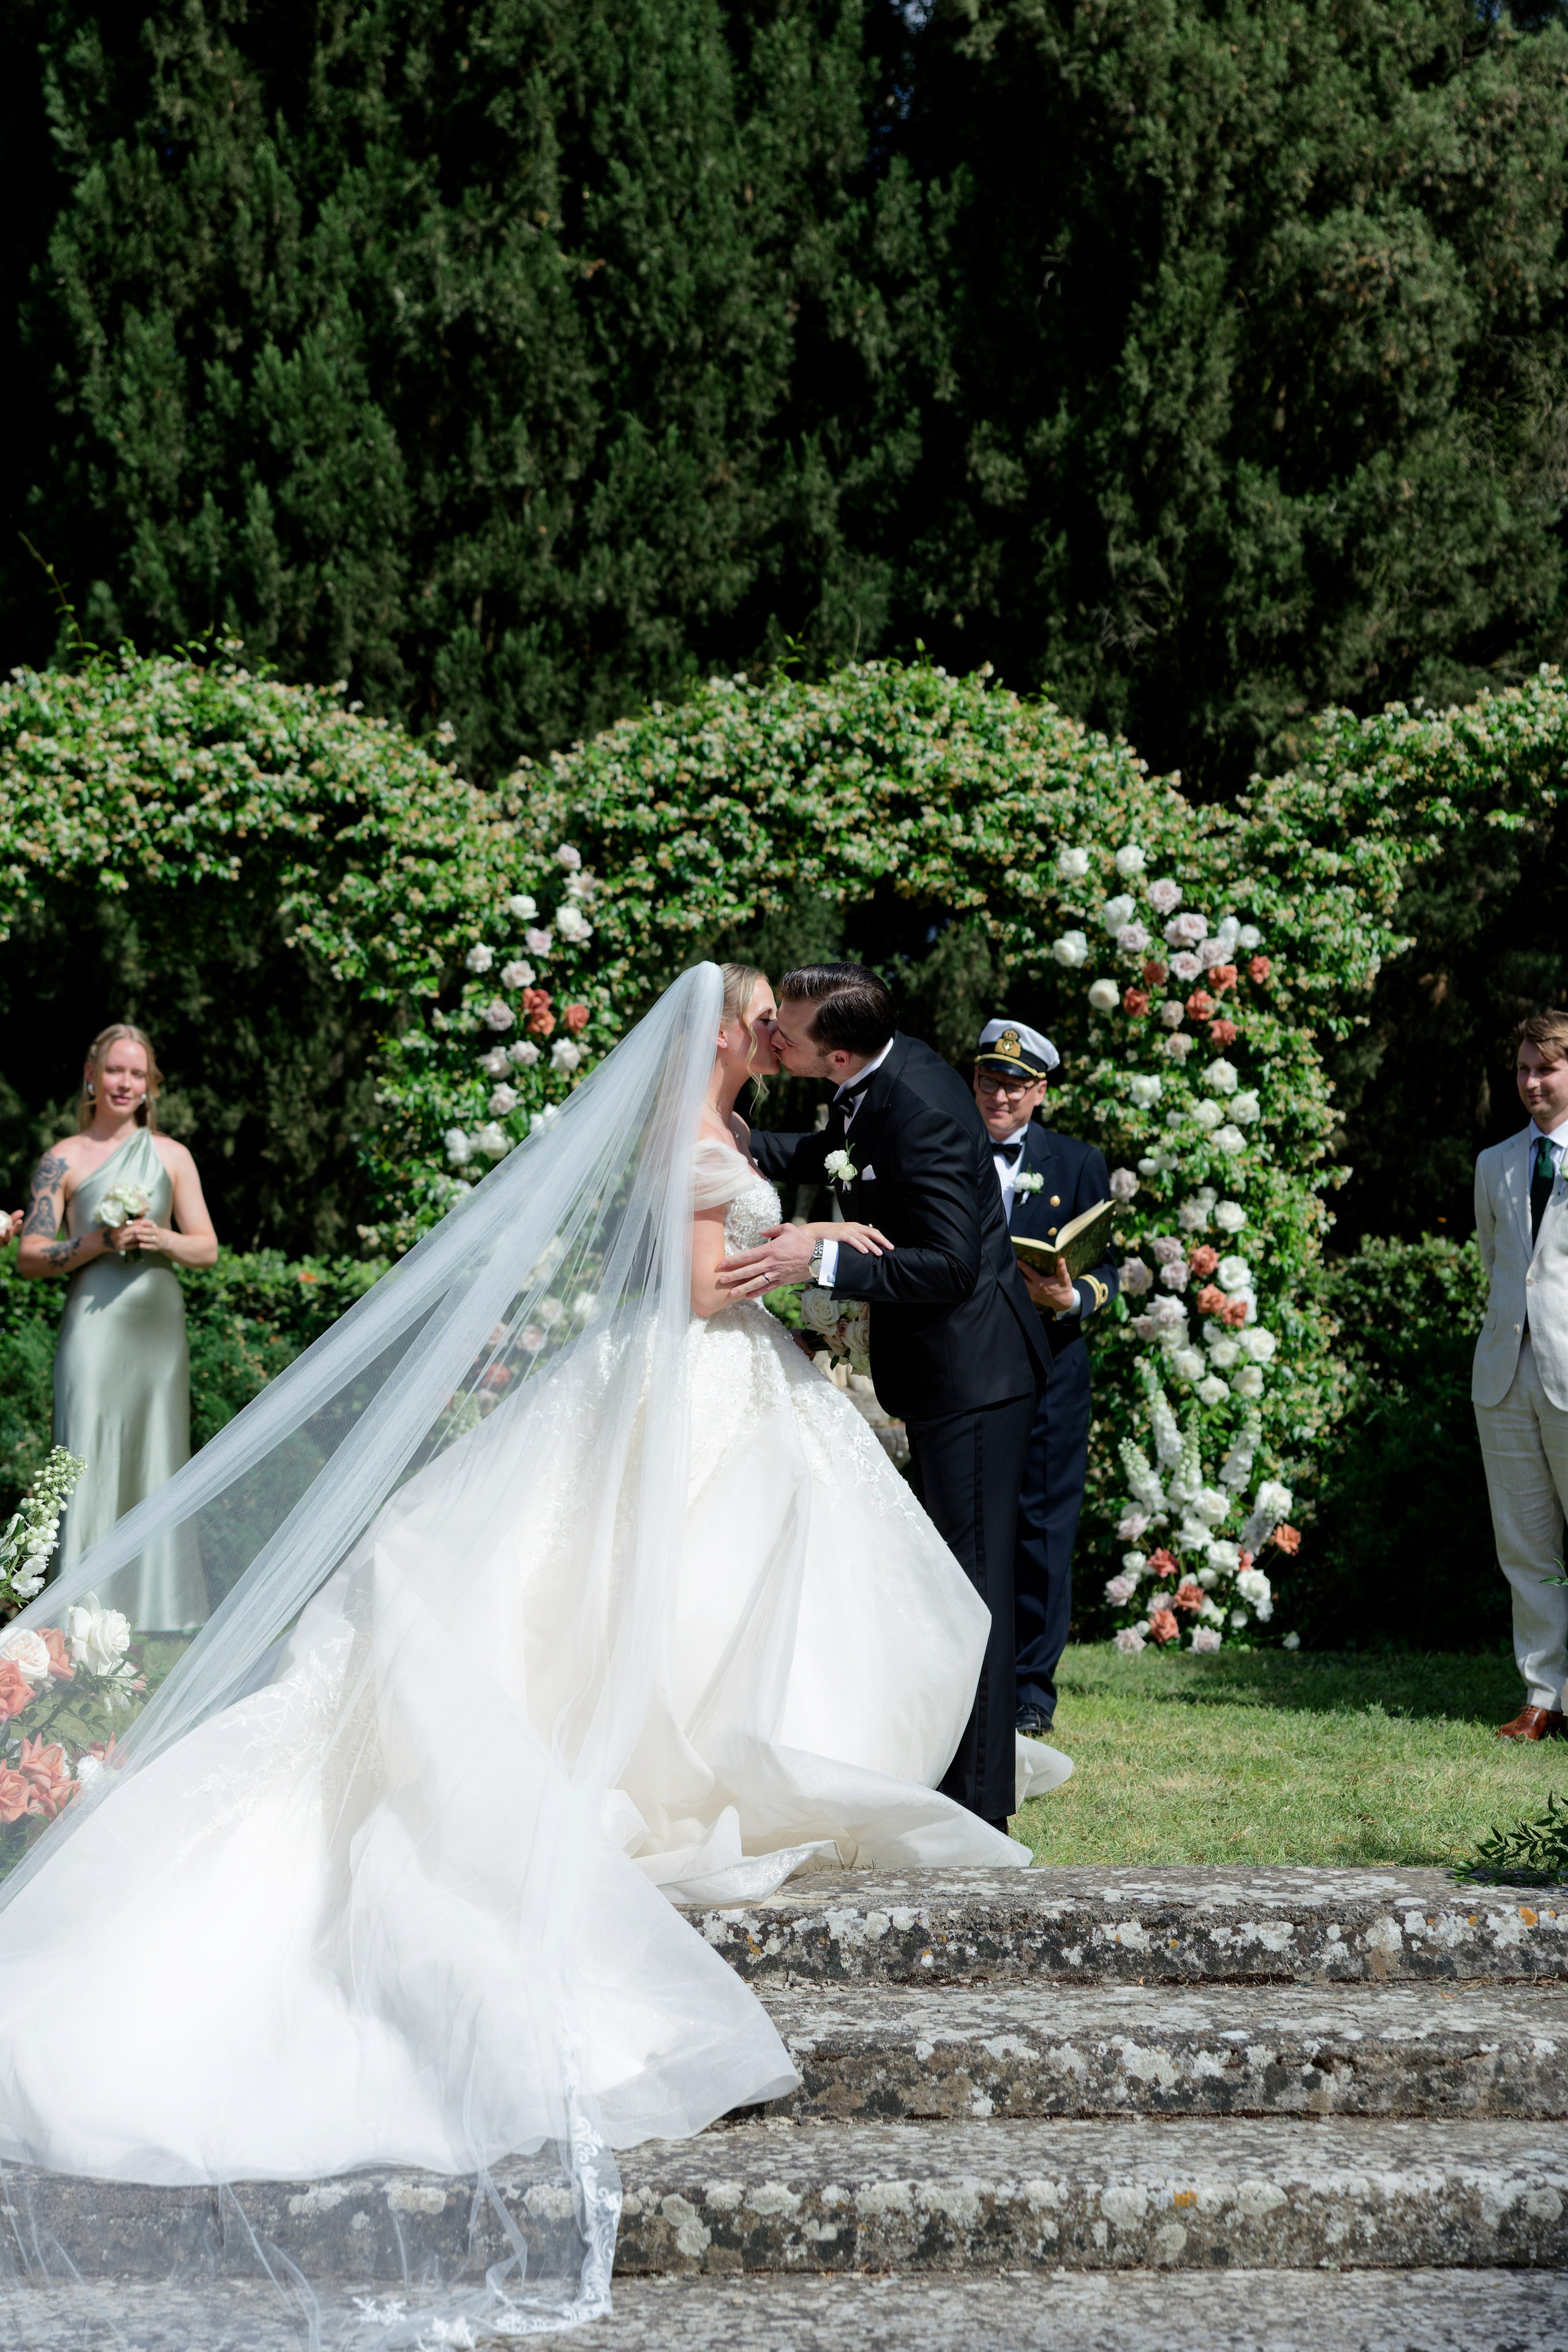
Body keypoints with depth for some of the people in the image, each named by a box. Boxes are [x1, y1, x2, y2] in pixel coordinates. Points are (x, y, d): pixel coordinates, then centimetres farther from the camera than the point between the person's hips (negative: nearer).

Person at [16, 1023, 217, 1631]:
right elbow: (29, 1258, 1)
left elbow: (207, 1249, 12)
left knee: (158, 1457, 3)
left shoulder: (171, 1156, 13)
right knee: (90, 1458, -8)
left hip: (159, 1324, 3)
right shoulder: (64, 1159, 5)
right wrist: (100, 1243, -13)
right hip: (95, 1323, -3)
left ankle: (158, 1608, 9)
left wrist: (159, 1239, -7)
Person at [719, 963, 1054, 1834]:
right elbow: (833, 1154, 24)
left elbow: (949, 1269, -30)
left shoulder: (920, 1110, -27)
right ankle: (951, 1769, 30)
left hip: (971, 1367, -10)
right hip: (941, 1368, 10)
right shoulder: (874, 1083, 2)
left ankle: (980, 1802, -1)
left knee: (972, 1581, -6)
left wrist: (823, 1260, -36)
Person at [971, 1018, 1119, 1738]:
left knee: (1042, 1527, 1)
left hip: (1047, 1370, 0)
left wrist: (1070, 1298, -15)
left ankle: (1031, 1689, 9)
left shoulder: (1078, 1164, 9)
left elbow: (1105, 1269, 6)